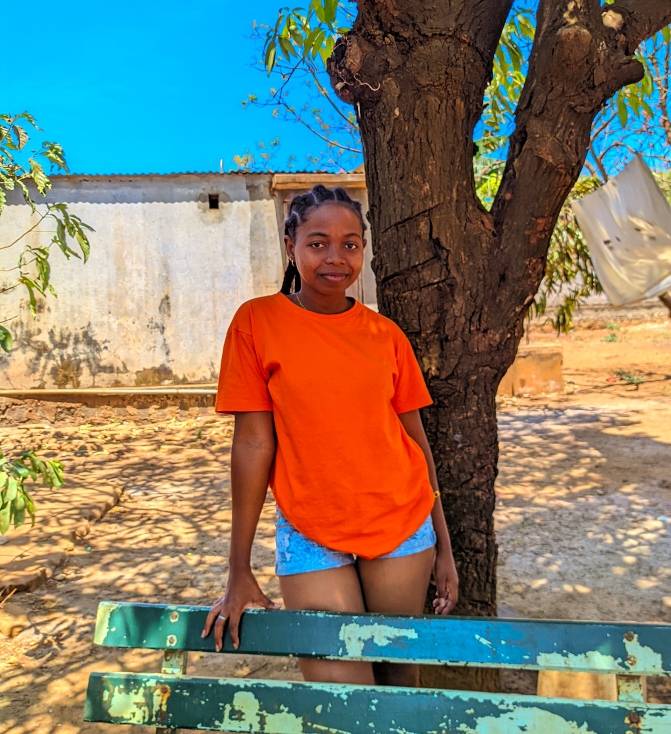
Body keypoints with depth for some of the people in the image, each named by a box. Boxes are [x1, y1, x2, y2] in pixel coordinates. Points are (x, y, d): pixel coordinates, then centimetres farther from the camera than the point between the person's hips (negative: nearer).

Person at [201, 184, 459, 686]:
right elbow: (253, 443, -8)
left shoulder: (386, 334, 0)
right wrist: (240, 571, -6)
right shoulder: (258, 321, -6)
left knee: (399, 673, 14)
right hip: (310, 532, -2)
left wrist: (442, 545, 8)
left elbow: (415, 439, 5)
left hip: (402, 523, 2)